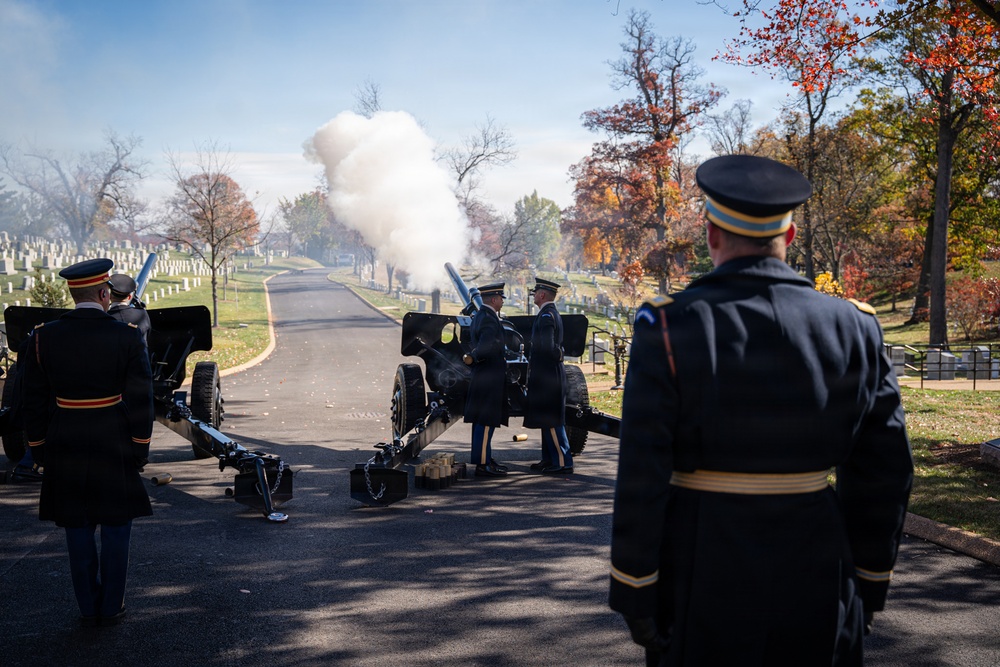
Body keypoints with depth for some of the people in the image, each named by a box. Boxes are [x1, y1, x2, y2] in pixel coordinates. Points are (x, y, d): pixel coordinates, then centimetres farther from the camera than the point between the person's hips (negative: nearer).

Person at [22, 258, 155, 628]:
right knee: (115, 529, 9)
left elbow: (35, 402, 1)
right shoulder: (128, 337, -10)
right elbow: (139, 401, -8)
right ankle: (111, 608, 15)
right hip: (115, 451, -2)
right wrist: (139, 450, 2)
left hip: (66, 452, 2)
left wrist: (39, 451, 11)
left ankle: (89, 610, 20)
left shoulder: (42, 338, -4)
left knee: (78, 532, 12)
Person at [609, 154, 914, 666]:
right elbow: (884, 474, 3)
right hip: (818, 581, 3)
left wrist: (635, 592, -3)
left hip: (702, 576, -2)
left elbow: (641, 477, -12)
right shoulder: (854, 329, -2)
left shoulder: (670, 327, -11)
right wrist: (869, 584, 13)